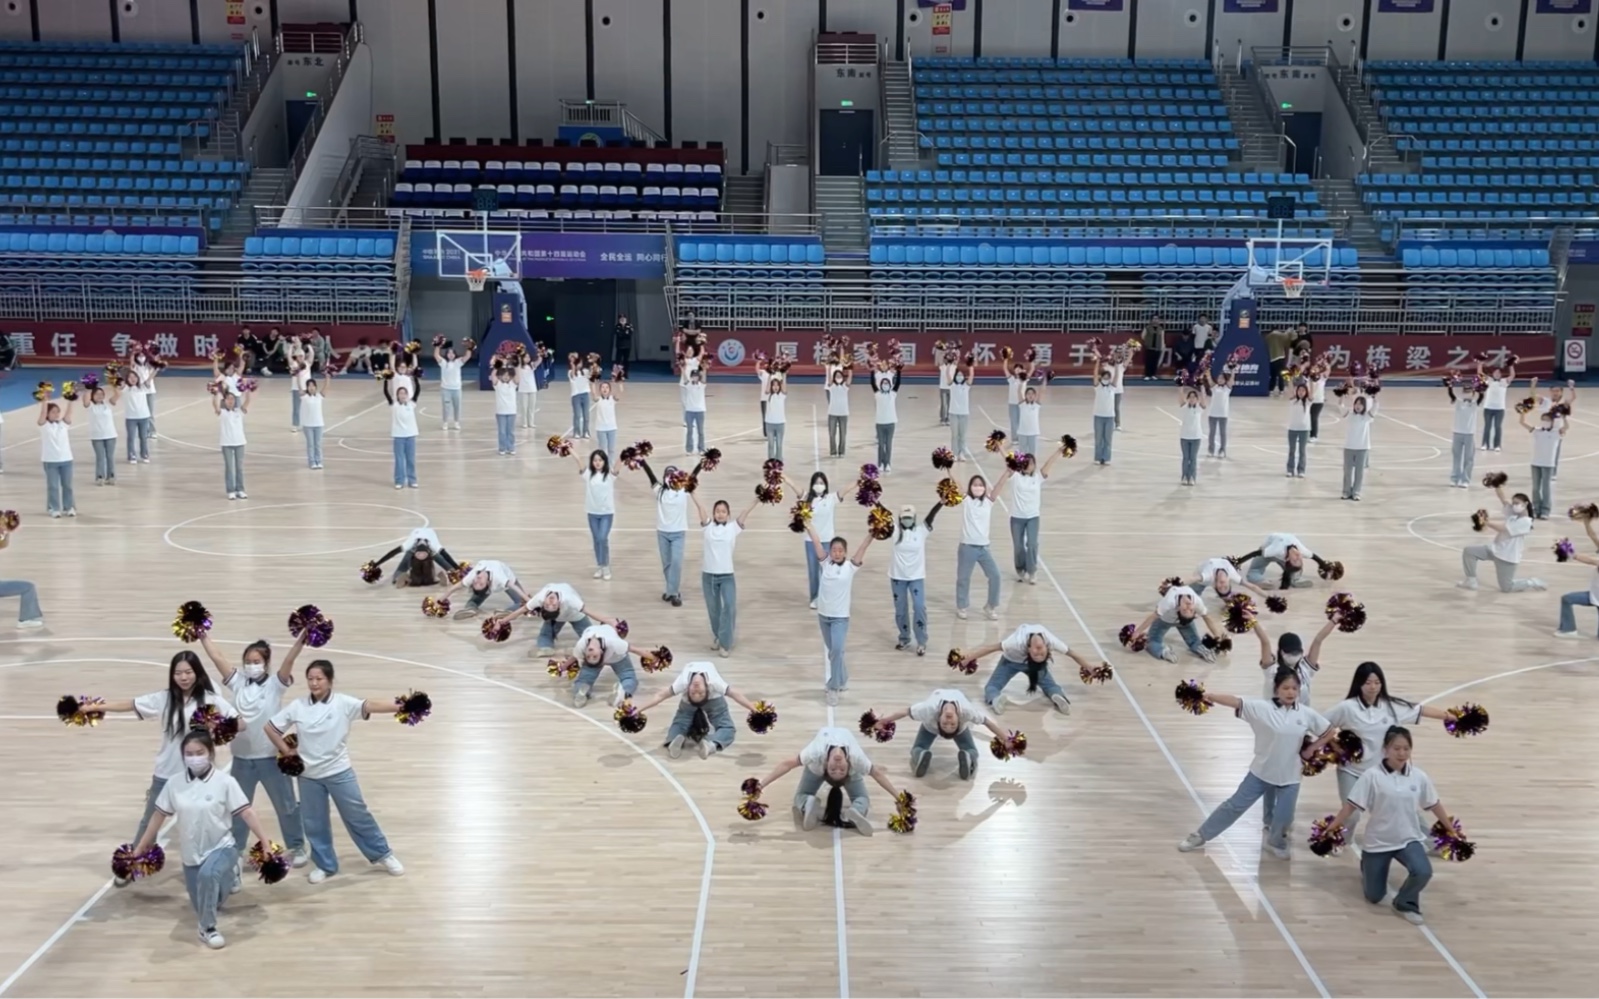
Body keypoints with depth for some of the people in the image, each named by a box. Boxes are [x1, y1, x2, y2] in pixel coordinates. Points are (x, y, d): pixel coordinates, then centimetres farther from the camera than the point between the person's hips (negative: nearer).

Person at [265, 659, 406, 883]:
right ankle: (325, 865, 30)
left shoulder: (343, 703, -13)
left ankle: (383, 854, 24)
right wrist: (286, 750, 2)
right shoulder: (298, 706, -5)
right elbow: (270, 727, 5)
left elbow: (371, 706, -29)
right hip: (308, 776, 2)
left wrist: (401, 706, -43)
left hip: (339, 772, -2)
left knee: (358, 816, 7)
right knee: (314, 823, 12)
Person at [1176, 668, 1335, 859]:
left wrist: (1311, 749, 1)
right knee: (1235, 805, 6)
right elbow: (1235, 701, -27)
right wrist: (1209, 696, -40)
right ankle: (1200, 836, 20)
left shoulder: (1307, 714, -6)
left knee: (1284, 817, 7)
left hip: (1289, 777, 2)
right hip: (1261, 772, -1)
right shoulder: (1262, 708, -15)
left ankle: (1276, 844, 40)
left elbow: (1330, 732, 7)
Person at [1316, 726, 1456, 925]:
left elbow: (1434, 805, 9)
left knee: (1423, 872, -30)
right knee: (1374, 897, 7)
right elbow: (1351, 805, -12)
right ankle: (1367, 867, 43)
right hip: (1377, 842, -2)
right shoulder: (1372, 775, -14)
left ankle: (1406, 904, 1)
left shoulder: (1419, 776, -4)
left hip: (1409, 839, 2)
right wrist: (1331, 828, -14)